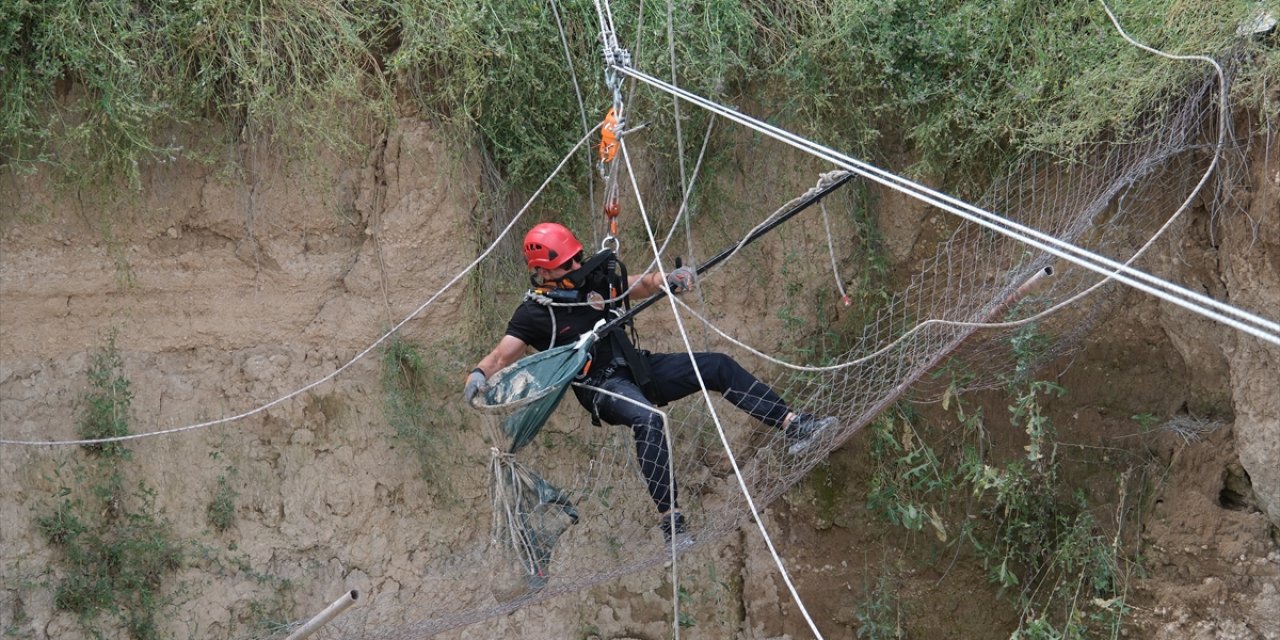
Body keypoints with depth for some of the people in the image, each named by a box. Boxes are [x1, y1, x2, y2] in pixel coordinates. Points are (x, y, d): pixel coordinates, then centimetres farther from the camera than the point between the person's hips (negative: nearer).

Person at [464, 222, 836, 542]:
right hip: (600, 387, -7)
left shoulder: (593, 278, 7)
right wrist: (478, 376, -38)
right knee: (648, 420, -38)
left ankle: (792, 425, -2)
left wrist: (670, 281, -7)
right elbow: (501, 356, -16)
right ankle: (669, 518, -39)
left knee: (718, 366, -3)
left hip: (638, 369, 7)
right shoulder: (534, 314, -9)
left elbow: (640, 285, 14)